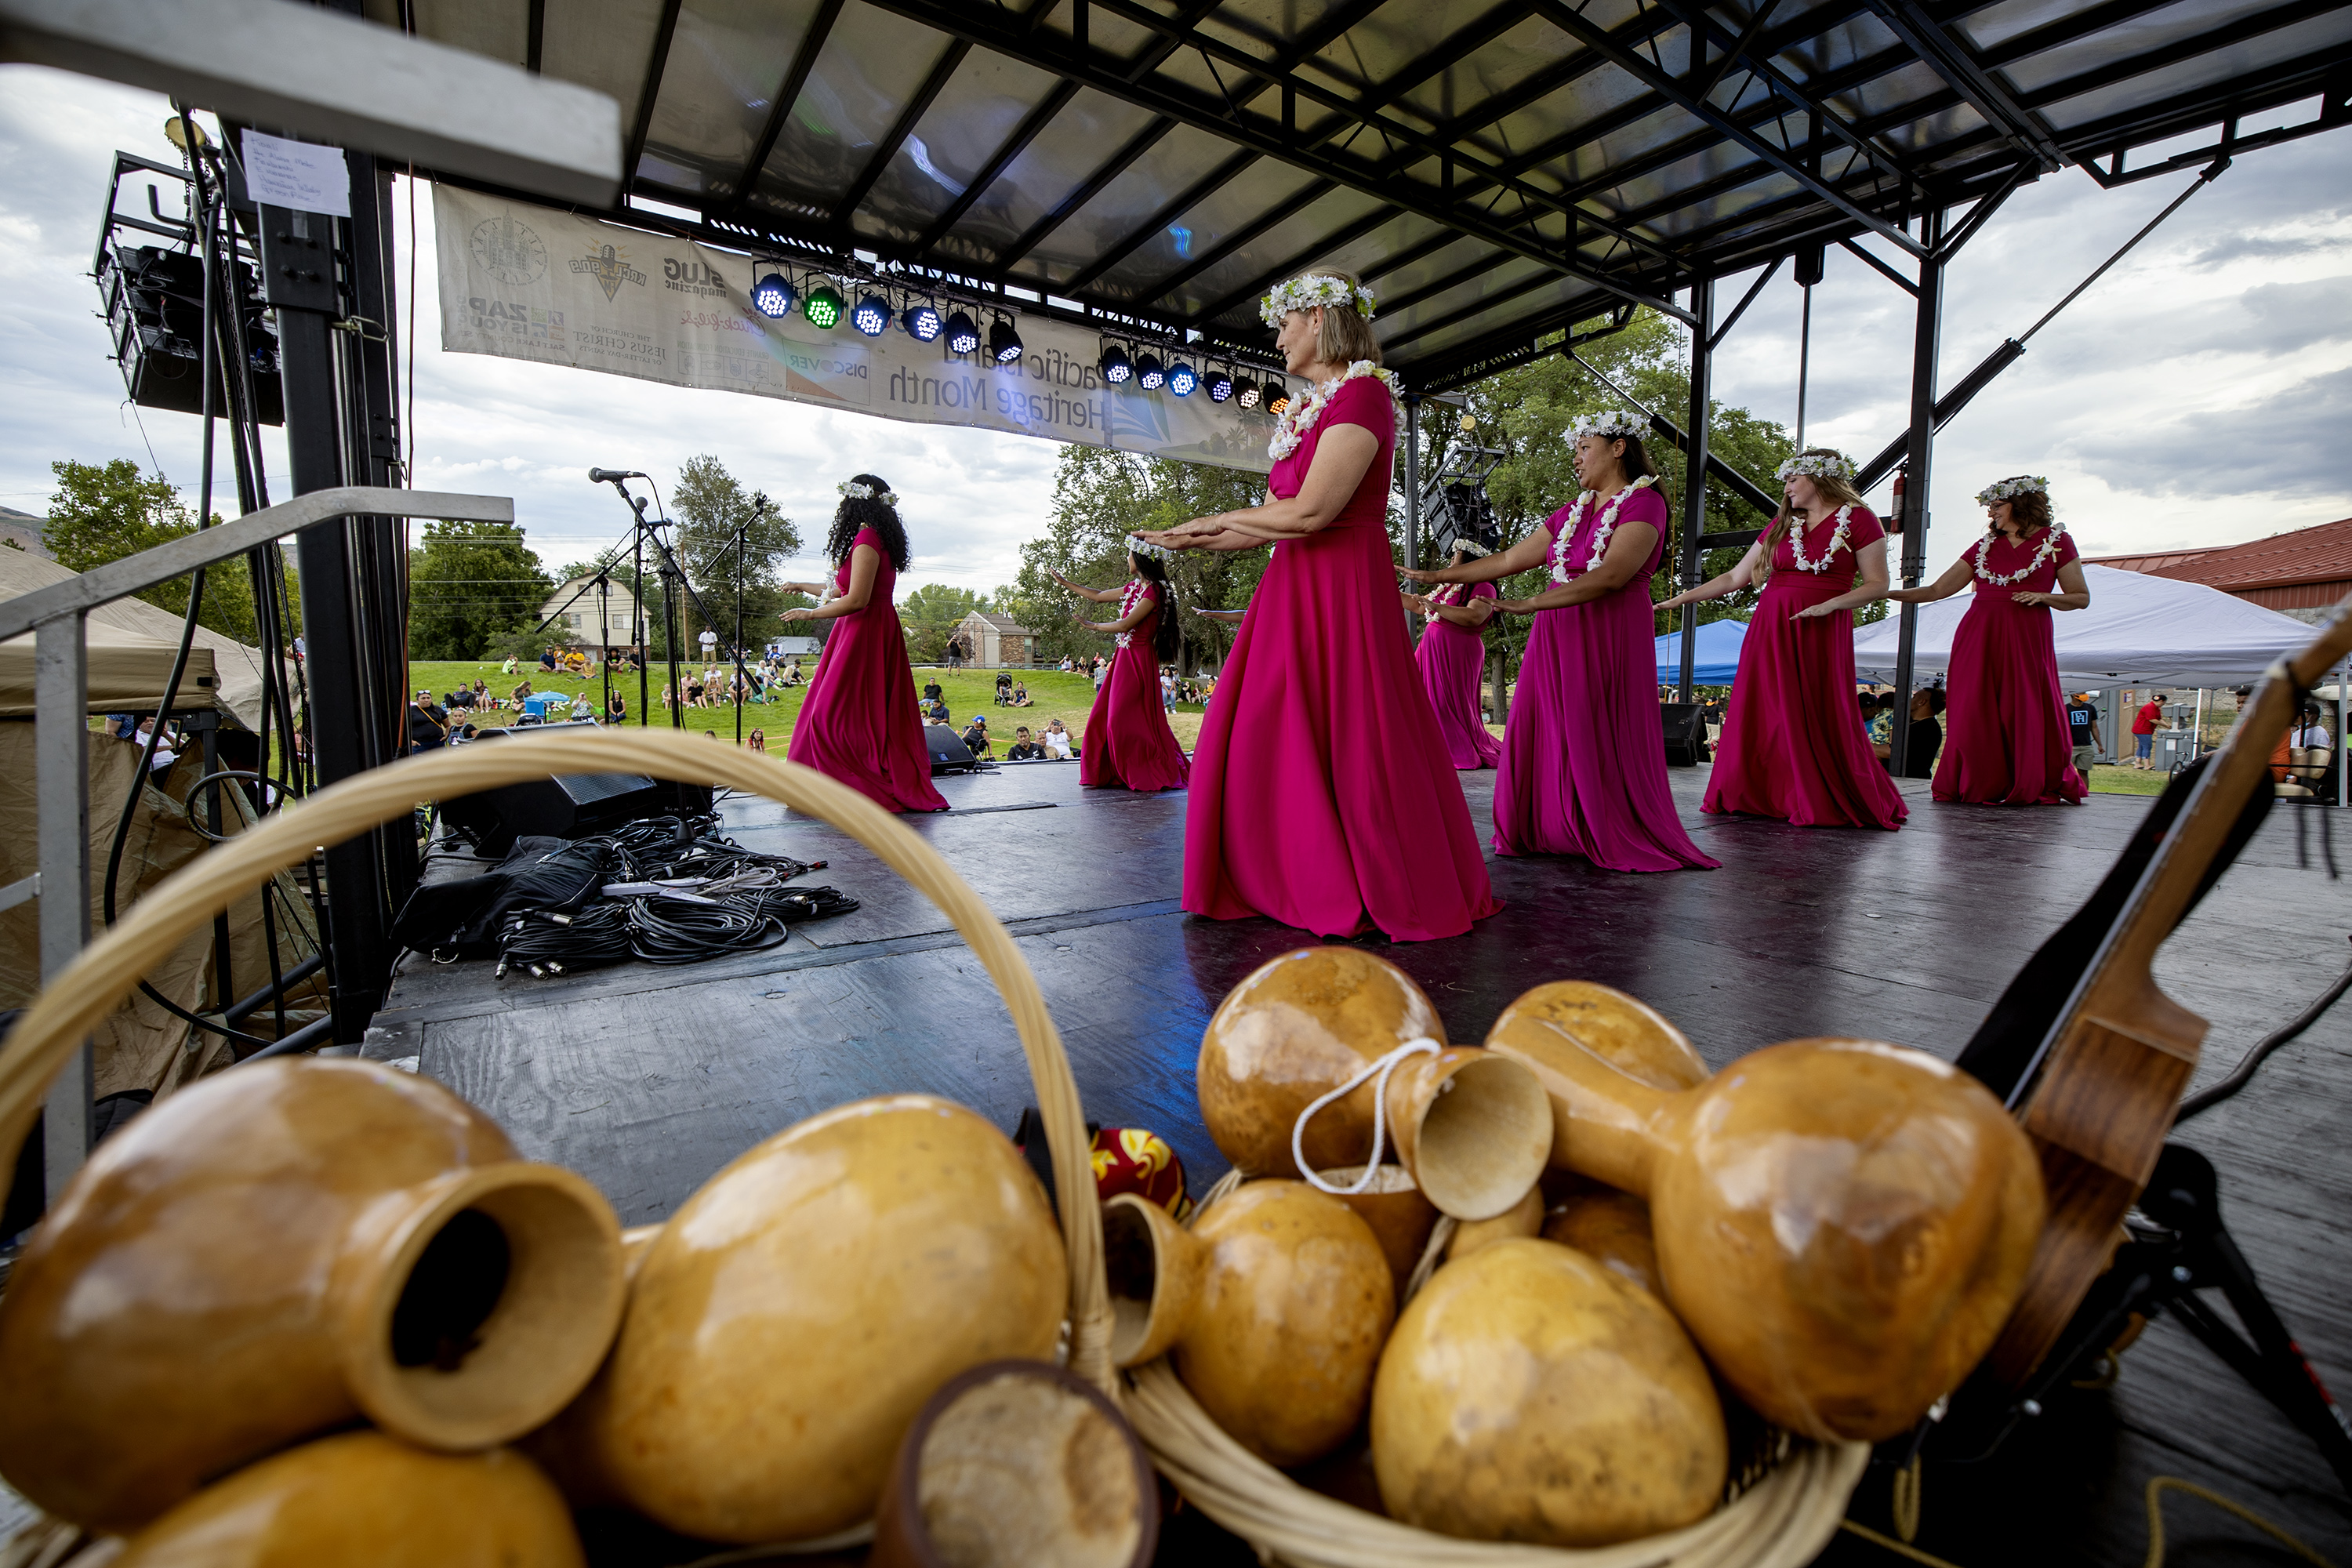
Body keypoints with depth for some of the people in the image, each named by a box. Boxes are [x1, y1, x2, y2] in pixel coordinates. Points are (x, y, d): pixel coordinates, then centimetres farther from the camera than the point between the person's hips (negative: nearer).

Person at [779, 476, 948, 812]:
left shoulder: (866, 539, -14)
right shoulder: (877, 538, 16)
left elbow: (856, 600, -19)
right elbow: (844, 590, 23)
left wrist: (810, 613, -7)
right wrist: (803, 587, 36)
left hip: (865, 636, -10)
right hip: (872, 632, 10)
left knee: (837, 715, -6)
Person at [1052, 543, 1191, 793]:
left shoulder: (1153, 590, -14)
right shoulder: (1134, 587, 14)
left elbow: (1126, 625, -18)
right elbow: (1099, 596, 25)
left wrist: (1094, 626, -4)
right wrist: (1063, 582, 32)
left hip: (1138, 661, -9)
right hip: (1123, 658, 9)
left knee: (1126, 720, -9)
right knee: (1104, 717, 8)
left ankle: (1149, 776, 1)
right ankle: (1103, 775, 16)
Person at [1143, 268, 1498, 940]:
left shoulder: (1363, 394, -10)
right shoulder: (1306, 410, 17)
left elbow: (1308, 512, -20)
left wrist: (1219, 519, -7)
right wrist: (1192, 541, 15)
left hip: (1343, 590, -9)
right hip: (1293, 589, 9)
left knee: (1347, 746, -4)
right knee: (1263, 742, 8)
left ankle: (1396, 893, 12)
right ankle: (1288, 883, 21)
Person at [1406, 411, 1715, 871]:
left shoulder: (1643, 502, -5)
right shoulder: (1572, 513, 17)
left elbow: (1610, 576, -21)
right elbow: (1509, 559, 18)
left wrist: (1528, 604, -27)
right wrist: (1440, 576, 15)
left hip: (1609, 639, -6)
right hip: (1556, 638, 6)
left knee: (1601, 743, -4)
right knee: (1547, 736, 2)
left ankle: (1622, 839, 9)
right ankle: (1549, 833, 10)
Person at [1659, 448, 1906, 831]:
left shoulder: (1858, 519, 1)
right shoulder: (1782, 525, 14)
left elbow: (1877, 584, -2)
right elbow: (1736, 577, 15)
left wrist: (1828, 605, -17)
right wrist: (1681, 599, 11)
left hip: (1823, 632, -4)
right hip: (1771, 627, 4)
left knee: (1822, 719, -2)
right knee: (1764, 714, 1)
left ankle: (1829, 804, 11)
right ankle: (1760, 797, 10)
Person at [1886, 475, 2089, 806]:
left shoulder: (2056, 541, 7)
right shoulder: (1985, 546, 14)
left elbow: (2081, 598, 7)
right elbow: (1937, 589, 11)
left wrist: (2044, 596, -12)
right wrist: (1887, 593, 1)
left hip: (2027, 637, -3)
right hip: (1979, 634, 3)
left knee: (2025, 712, -3)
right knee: (1975, 713, -2)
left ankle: (2030, 787, 11)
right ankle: (1982, 787, 8)